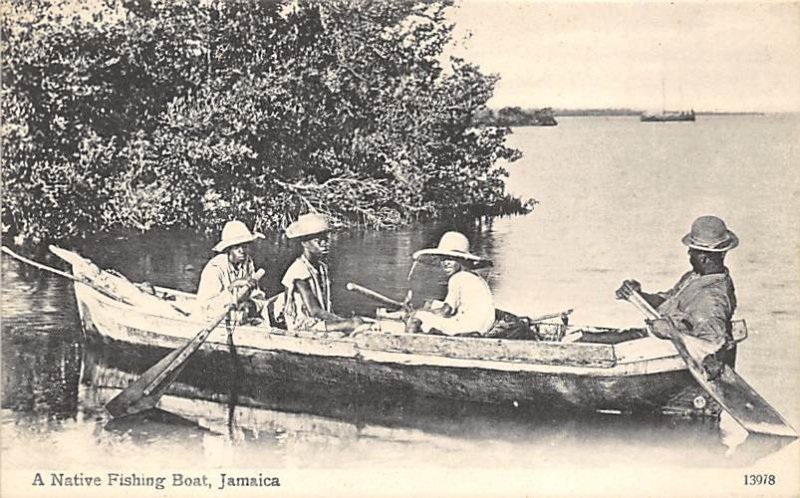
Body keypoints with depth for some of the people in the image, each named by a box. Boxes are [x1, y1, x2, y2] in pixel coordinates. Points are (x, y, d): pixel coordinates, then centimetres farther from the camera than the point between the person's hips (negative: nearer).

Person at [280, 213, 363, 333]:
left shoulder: (322, 268, 11)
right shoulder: (299, 271, -18)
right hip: (302, 327, -9)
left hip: (320, 320, 9)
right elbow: (314, 311, -23)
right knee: (355, 324, -25)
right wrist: (345, 321, -24)